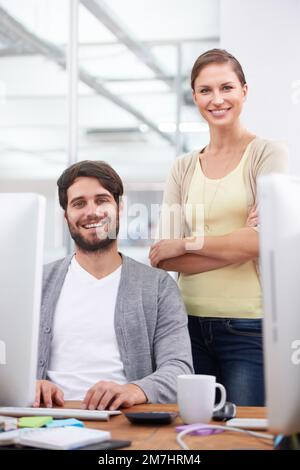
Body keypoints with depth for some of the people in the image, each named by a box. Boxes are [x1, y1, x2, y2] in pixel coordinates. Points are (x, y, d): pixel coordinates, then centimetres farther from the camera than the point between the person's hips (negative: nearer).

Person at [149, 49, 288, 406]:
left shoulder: (267, 154, -1)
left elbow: (267, 239, -14)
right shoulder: (183, 168, 10)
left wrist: (186, 243, -6)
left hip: (250, 326, -4)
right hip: (191, 322, 4)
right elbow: (164, 258, 1)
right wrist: (237, 245, -11)